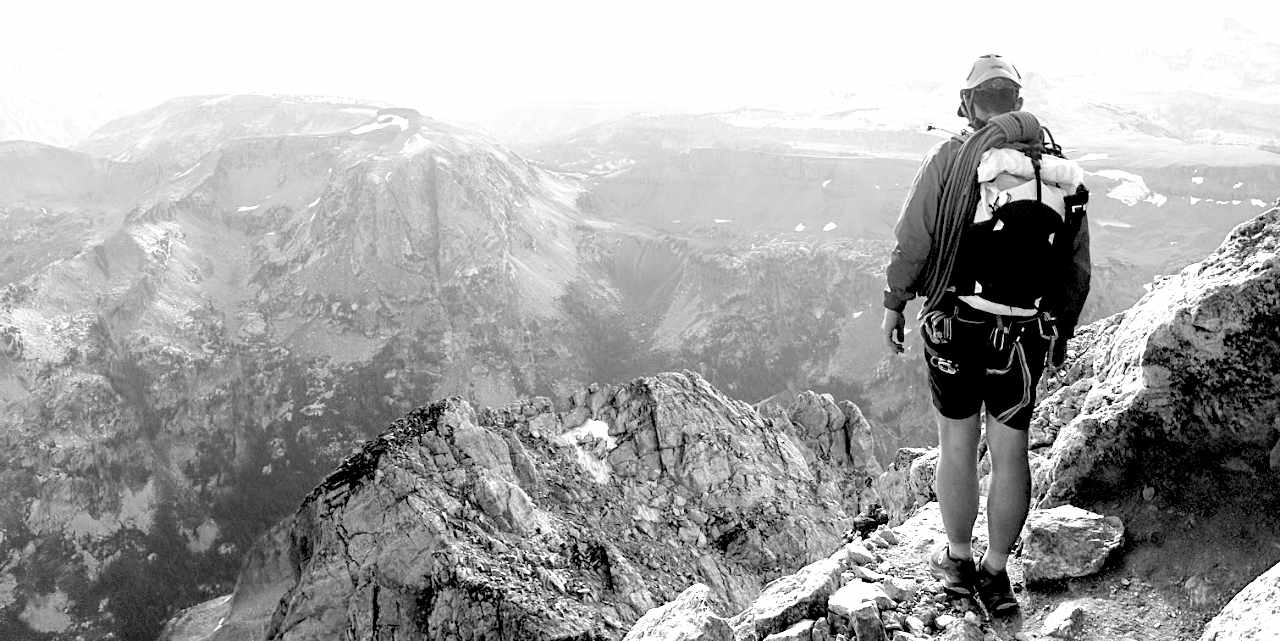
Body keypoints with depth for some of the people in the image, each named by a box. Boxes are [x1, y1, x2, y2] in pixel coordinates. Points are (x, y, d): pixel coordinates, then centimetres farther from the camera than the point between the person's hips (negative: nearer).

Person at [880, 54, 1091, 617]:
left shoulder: (951, 157, -5)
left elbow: (913, 242, -6)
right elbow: (1078, 269, 11)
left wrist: (895, 303, 7)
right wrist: (1063, 332, 22)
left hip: (957, 321, -3)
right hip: (1028, 333, 3)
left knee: (957, 441, 12)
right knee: (1010, 450, 12)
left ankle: (958, 560, 27)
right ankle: (995, 575, 24)